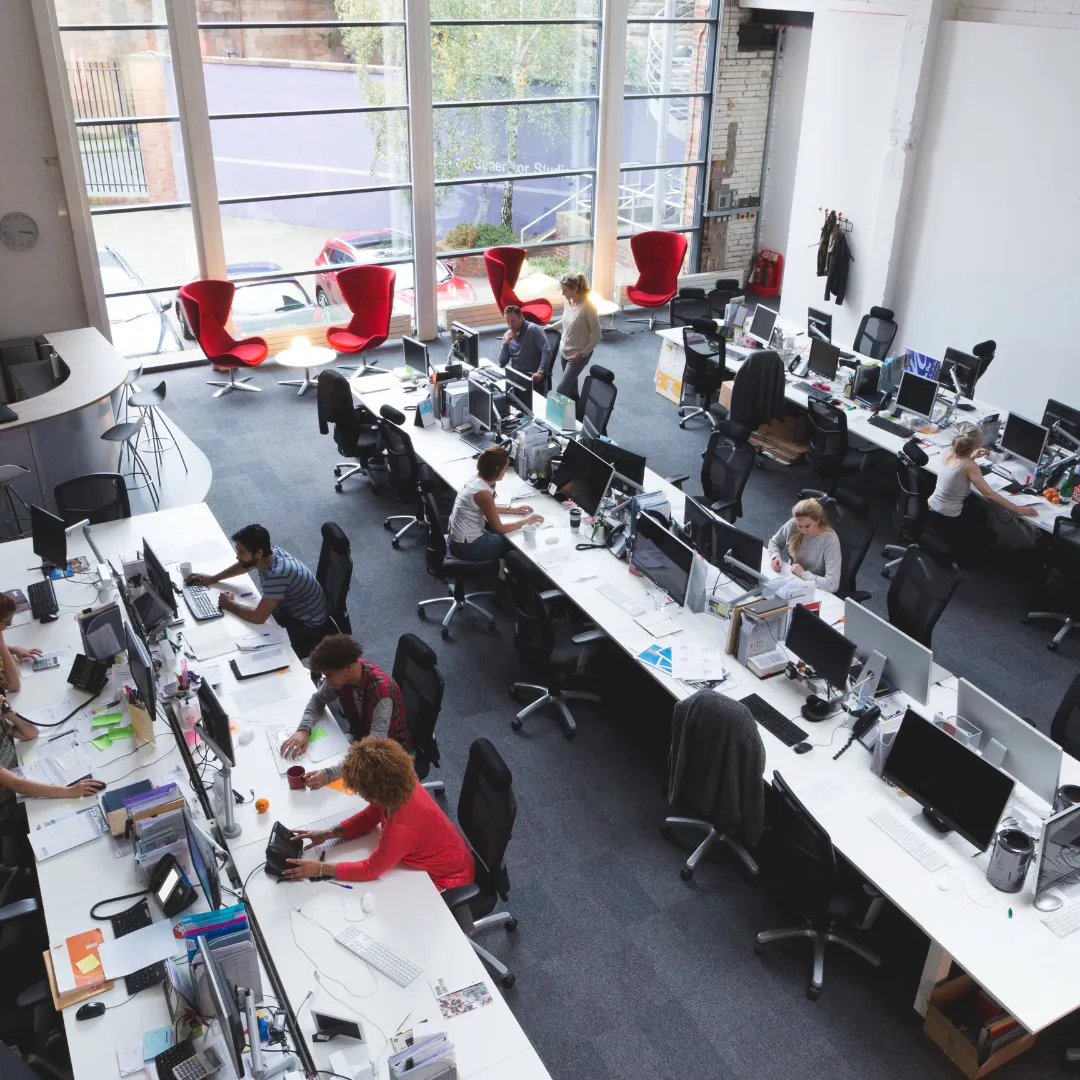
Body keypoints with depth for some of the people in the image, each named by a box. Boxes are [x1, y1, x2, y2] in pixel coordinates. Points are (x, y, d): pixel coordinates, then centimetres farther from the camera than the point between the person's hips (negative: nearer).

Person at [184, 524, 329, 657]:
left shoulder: (277, 574, -40)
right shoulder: (268, 552, -14)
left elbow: (258, 617, -38)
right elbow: (243, 565, 11)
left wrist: (229, 604, -22)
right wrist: (214, 578, 4)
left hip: (307, 625, -8)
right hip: (289, 608, 8)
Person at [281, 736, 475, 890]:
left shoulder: (403, 826, -41)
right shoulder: (400, 786, -18)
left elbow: (369, 869, -26)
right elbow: (368, 818, 0)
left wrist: (320, 868, -20)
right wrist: (326, 834, -10)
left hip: (445, 880, -7)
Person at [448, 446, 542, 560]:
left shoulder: (478, 479, -2)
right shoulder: (483, 493, -27)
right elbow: (499, 528, -17)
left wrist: (511, 509, 14)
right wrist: (525, 521, -6)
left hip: (459, 535, 8)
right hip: (466, 546, -8)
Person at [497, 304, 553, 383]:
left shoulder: (533, 329, -6)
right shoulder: (507, 335, 11)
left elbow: (547, 351, -16)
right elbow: (502, 363, 9)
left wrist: (540, 372, -28)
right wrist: (505, 343, -6)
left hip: (531, 375, -6)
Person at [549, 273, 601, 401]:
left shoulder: (588, 307, -25)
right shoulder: (567, 301, -4)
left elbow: (597, 336, -19)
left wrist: (583, 354, -20)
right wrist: (552, 326, 29)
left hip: (578, 354, -7)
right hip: (564, 350, 7)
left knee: (562, 389, -9)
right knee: (570, 385, 19)